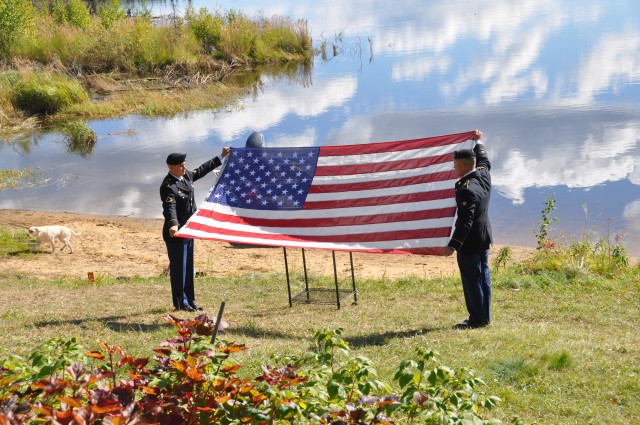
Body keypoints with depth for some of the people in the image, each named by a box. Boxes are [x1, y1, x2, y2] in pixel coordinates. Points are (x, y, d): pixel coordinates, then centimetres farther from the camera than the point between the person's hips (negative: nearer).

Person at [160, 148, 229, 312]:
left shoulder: (186, 175, 4)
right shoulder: (168, 186, -22)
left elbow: (201, 170, 22)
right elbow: (170, 208, -35)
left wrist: (220, 157, 26)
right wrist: (173, 225, -53)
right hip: (176, 233, -9)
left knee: (188, 267, 15)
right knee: (179, 268, -1)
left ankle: (189, 301, 23)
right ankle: (180, 303, 7)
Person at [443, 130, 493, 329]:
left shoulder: (466, 190, -25)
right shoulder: (483, 175, 0)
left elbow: (465, 221, -28)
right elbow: (484, 161, 26)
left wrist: (453, 245, -29)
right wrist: (479, 143, 40)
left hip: (470, 243, -10)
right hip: (484, 238, 10)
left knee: (471, 281, -1)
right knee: (482, 277, 14)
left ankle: (477, 319, 5)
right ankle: (484, 316, 21)